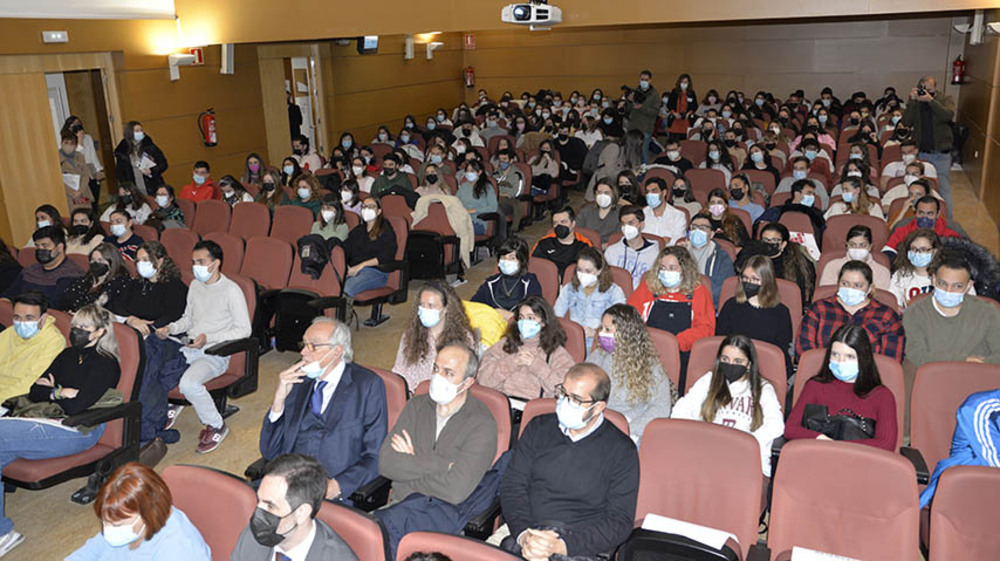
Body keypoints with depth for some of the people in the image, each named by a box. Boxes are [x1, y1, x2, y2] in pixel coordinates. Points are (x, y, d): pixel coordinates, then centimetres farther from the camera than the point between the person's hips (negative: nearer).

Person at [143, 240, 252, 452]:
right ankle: (166, 407, 10)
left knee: (188, 383, -34)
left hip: (214, 354, -7)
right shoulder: (195, 285, 13)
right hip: (188, 347, 7)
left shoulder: (231, 291, -11)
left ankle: (216, 425, -8)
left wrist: (209, 338, -20)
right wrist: (170, 328, 2)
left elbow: (244, 330, -13)